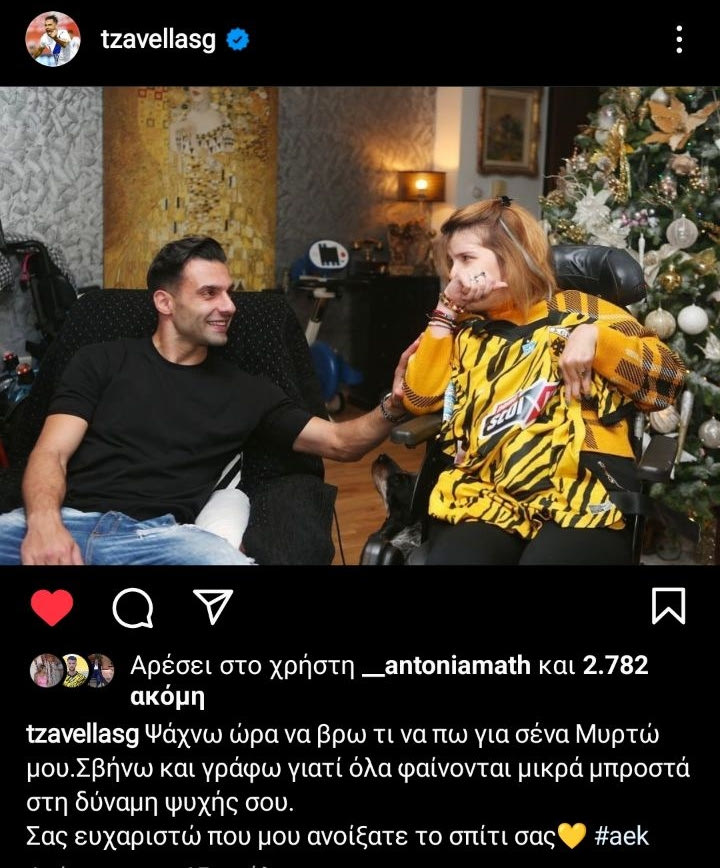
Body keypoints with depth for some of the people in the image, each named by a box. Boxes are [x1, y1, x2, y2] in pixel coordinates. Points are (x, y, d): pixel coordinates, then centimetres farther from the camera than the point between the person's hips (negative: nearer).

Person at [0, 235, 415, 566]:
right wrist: (44, 521, -18)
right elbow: (51, 454, 5)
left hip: (157, 534, 2)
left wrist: (392, 407, -6)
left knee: (231, 559, -34)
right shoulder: (101, 361, 16)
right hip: (69, 521, -1)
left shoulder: (247, 390, 20)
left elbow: (339, 442, 17)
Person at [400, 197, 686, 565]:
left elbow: (670, 379, 9)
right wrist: (444, 312, 12)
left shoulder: (579, 311, 14)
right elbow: (419, 399, 12)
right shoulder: (467, 328, 25)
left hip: (579, 496, -2)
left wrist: (596, 336, -5)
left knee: (553, 552, -35)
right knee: (454, 554, -31)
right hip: (481, 496, 2)